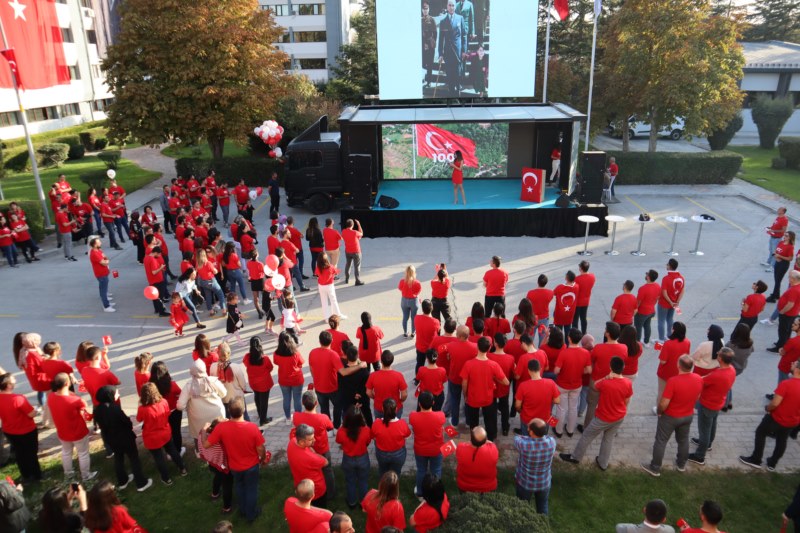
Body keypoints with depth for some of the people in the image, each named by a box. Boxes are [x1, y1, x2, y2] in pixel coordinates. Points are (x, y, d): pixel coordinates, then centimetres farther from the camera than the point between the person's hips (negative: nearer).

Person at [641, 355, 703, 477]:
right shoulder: (699, 379, -14)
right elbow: (697, 398, 4)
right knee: (683, 440, 25)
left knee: (661, 441, 10)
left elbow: (663, 404, -27)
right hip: (688, 416, 6)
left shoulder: (673, 381, -33)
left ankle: (655, 468, 22)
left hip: (671, 417, -5)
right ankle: (681, 464, 44)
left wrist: (659, 412, -7)